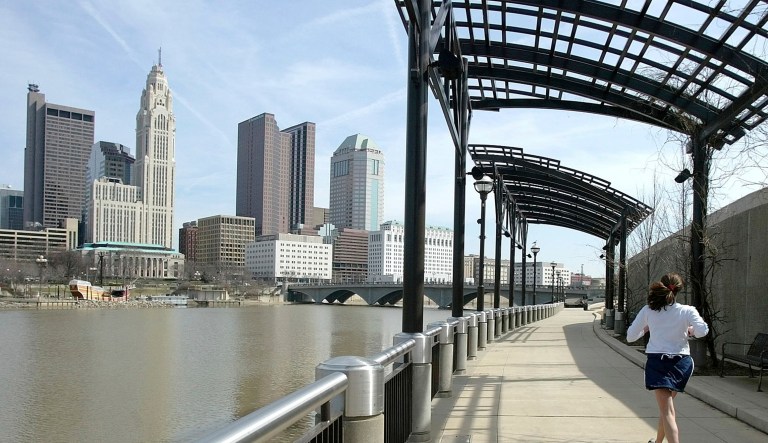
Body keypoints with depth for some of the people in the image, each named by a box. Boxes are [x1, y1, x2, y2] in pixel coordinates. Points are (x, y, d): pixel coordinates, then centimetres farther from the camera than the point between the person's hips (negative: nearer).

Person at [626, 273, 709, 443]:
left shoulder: (648, 311, -1)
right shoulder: (687, 311, -4)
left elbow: (630, 337, 2)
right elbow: (702, 331, -20)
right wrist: (690, 331, 2)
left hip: (656, 361, -2)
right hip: (681, 362, 2)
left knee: (667, 411, -6)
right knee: (667, 405, 24)